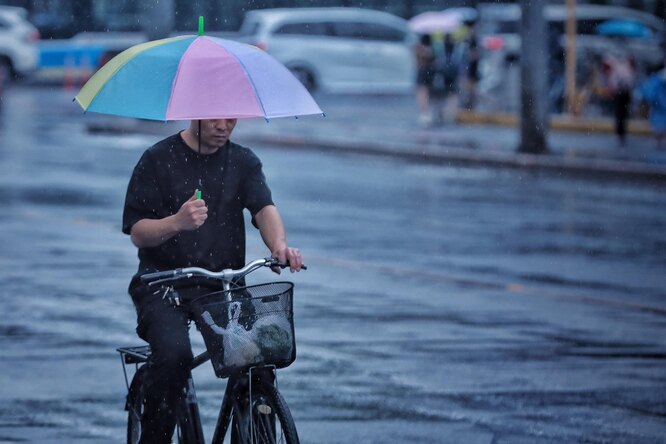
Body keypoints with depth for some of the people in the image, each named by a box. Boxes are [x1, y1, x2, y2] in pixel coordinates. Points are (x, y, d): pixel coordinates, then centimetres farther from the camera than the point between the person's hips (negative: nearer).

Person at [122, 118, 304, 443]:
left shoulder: (244, 162, 11)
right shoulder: (159, 159, 1)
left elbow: (264, 208, -7)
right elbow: (137, 232, -4)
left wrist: (279, 245, -29)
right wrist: (177, 223, -26)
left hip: (223, 284, 3)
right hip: (164, 284, -3)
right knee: (174, 353, -31)